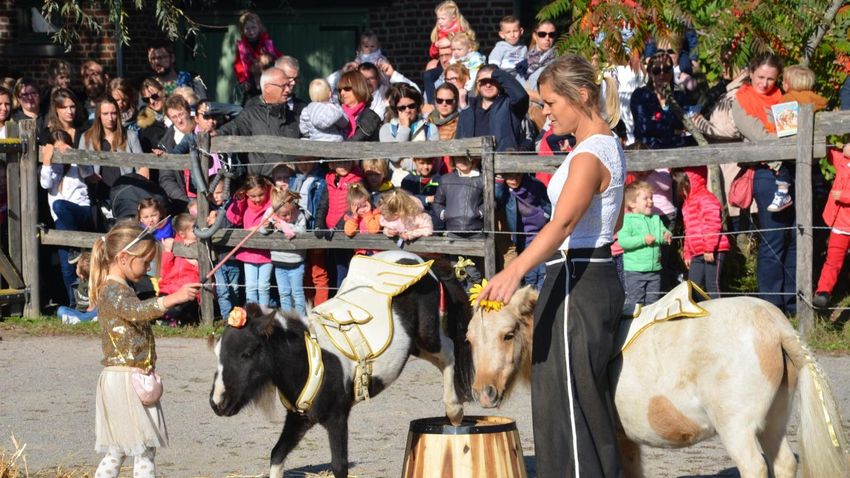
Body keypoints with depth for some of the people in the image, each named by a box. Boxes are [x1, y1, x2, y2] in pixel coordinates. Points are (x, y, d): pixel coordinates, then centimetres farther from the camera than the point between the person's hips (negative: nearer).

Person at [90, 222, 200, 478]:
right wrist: (173, 298, -50)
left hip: (126, 380, 10)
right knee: (144, 448, -10)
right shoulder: (112, 291, -16)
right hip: (126, 378, -10)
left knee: (115, 452, 10)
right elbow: (136, 311, -38)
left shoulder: (120, 288, 18)